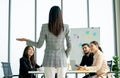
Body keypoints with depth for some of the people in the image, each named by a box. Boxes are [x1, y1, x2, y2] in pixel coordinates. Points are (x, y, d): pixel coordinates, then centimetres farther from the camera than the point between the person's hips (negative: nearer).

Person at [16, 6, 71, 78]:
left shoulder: (45, 27, -6)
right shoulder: (66, 27, -3)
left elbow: (39, 45, -3)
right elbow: (69, 46, -3)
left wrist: (26, 40, 11)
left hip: (49, 60, -1)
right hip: (61, 60, 1)